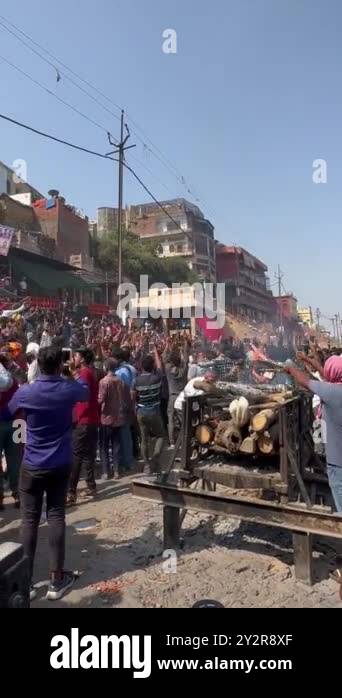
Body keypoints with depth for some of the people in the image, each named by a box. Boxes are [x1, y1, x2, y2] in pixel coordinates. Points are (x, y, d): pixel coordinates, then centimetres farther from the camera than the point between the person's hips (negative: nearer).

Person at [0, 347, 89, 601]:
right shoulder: (70, 389, -7)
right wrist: (73, 378, 34)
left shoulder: (25, 392, -10)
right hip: (60, 465, 1)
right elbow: (86, 393, 18)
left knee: (30, 520, 7)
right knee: (56, 517, 7)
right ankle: (56, 581, 15)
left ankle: (26, 582, 16)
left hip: (32, 466, -1)